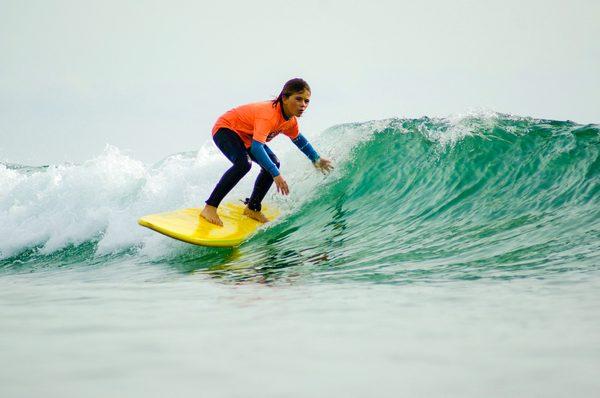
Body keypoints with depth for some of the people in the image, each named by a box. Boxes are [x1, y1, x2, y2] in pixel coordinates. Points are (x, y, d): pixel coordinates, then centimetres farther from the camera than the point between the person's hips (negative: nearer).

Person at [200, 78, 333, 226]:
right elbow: (256, 147, -46)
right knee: (244, 163, -32)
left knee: (273, 164, -2)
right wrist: (276, 175, -50)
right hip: (225, 129, -9)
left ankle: (252, 208, 12)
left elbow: (298, 139, 15)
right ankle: (209, 207, -30)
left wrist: (316, 159, 13)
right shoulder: (269, 114, -37)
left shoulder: (291, 120, -9)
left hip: (246, 136, 9)